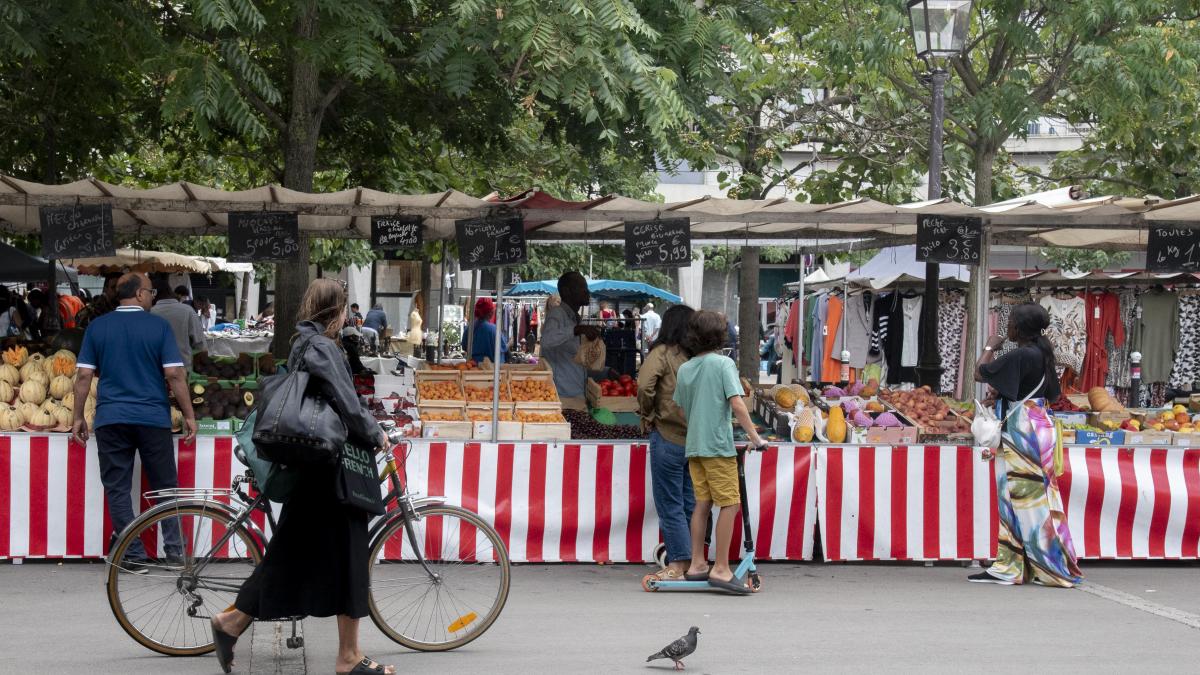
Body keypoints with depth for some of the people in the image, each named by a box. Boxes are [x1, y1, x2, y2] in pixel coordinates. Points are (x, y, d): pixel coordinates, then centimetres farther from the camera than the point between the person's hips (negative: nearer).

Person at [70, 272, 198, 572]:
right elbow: (174, 374, -7)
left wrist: (78, 417, 8)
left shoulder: (97, 326, 4)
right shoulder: (158, 325, -2)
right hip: (153, 417, -1)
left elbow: (84, 375, 1)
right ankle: (175, 550, 10)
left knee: (117, 489, 5)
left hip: (110, 419, 1)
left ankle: (135, 556, 3)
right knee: (164, 486, 11)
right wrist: (189, 415, 0)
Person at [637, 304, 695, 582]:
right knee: (690, 504, 14)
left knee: (670, 505, 2)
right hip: (697, 440, 5)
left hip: (668, 437, -5)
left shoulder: (663, 353, -8)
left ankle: (677, 564, 1)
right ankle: (692, 562, 18)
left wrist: (647, 415, -6)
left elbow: (645, 385, -21)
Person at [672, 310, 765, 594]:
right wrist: (755, 436, -10)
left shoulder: (684, 369, 11)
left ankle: (697, 564, 15)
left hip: (694, 446, 7)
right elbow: (737, 404, -16)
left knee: (702, 504, 12)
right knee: (729, 504, -3)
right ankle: (720, 568, -7)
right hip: (718, 444, -7)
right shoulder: (723, 363, -8)